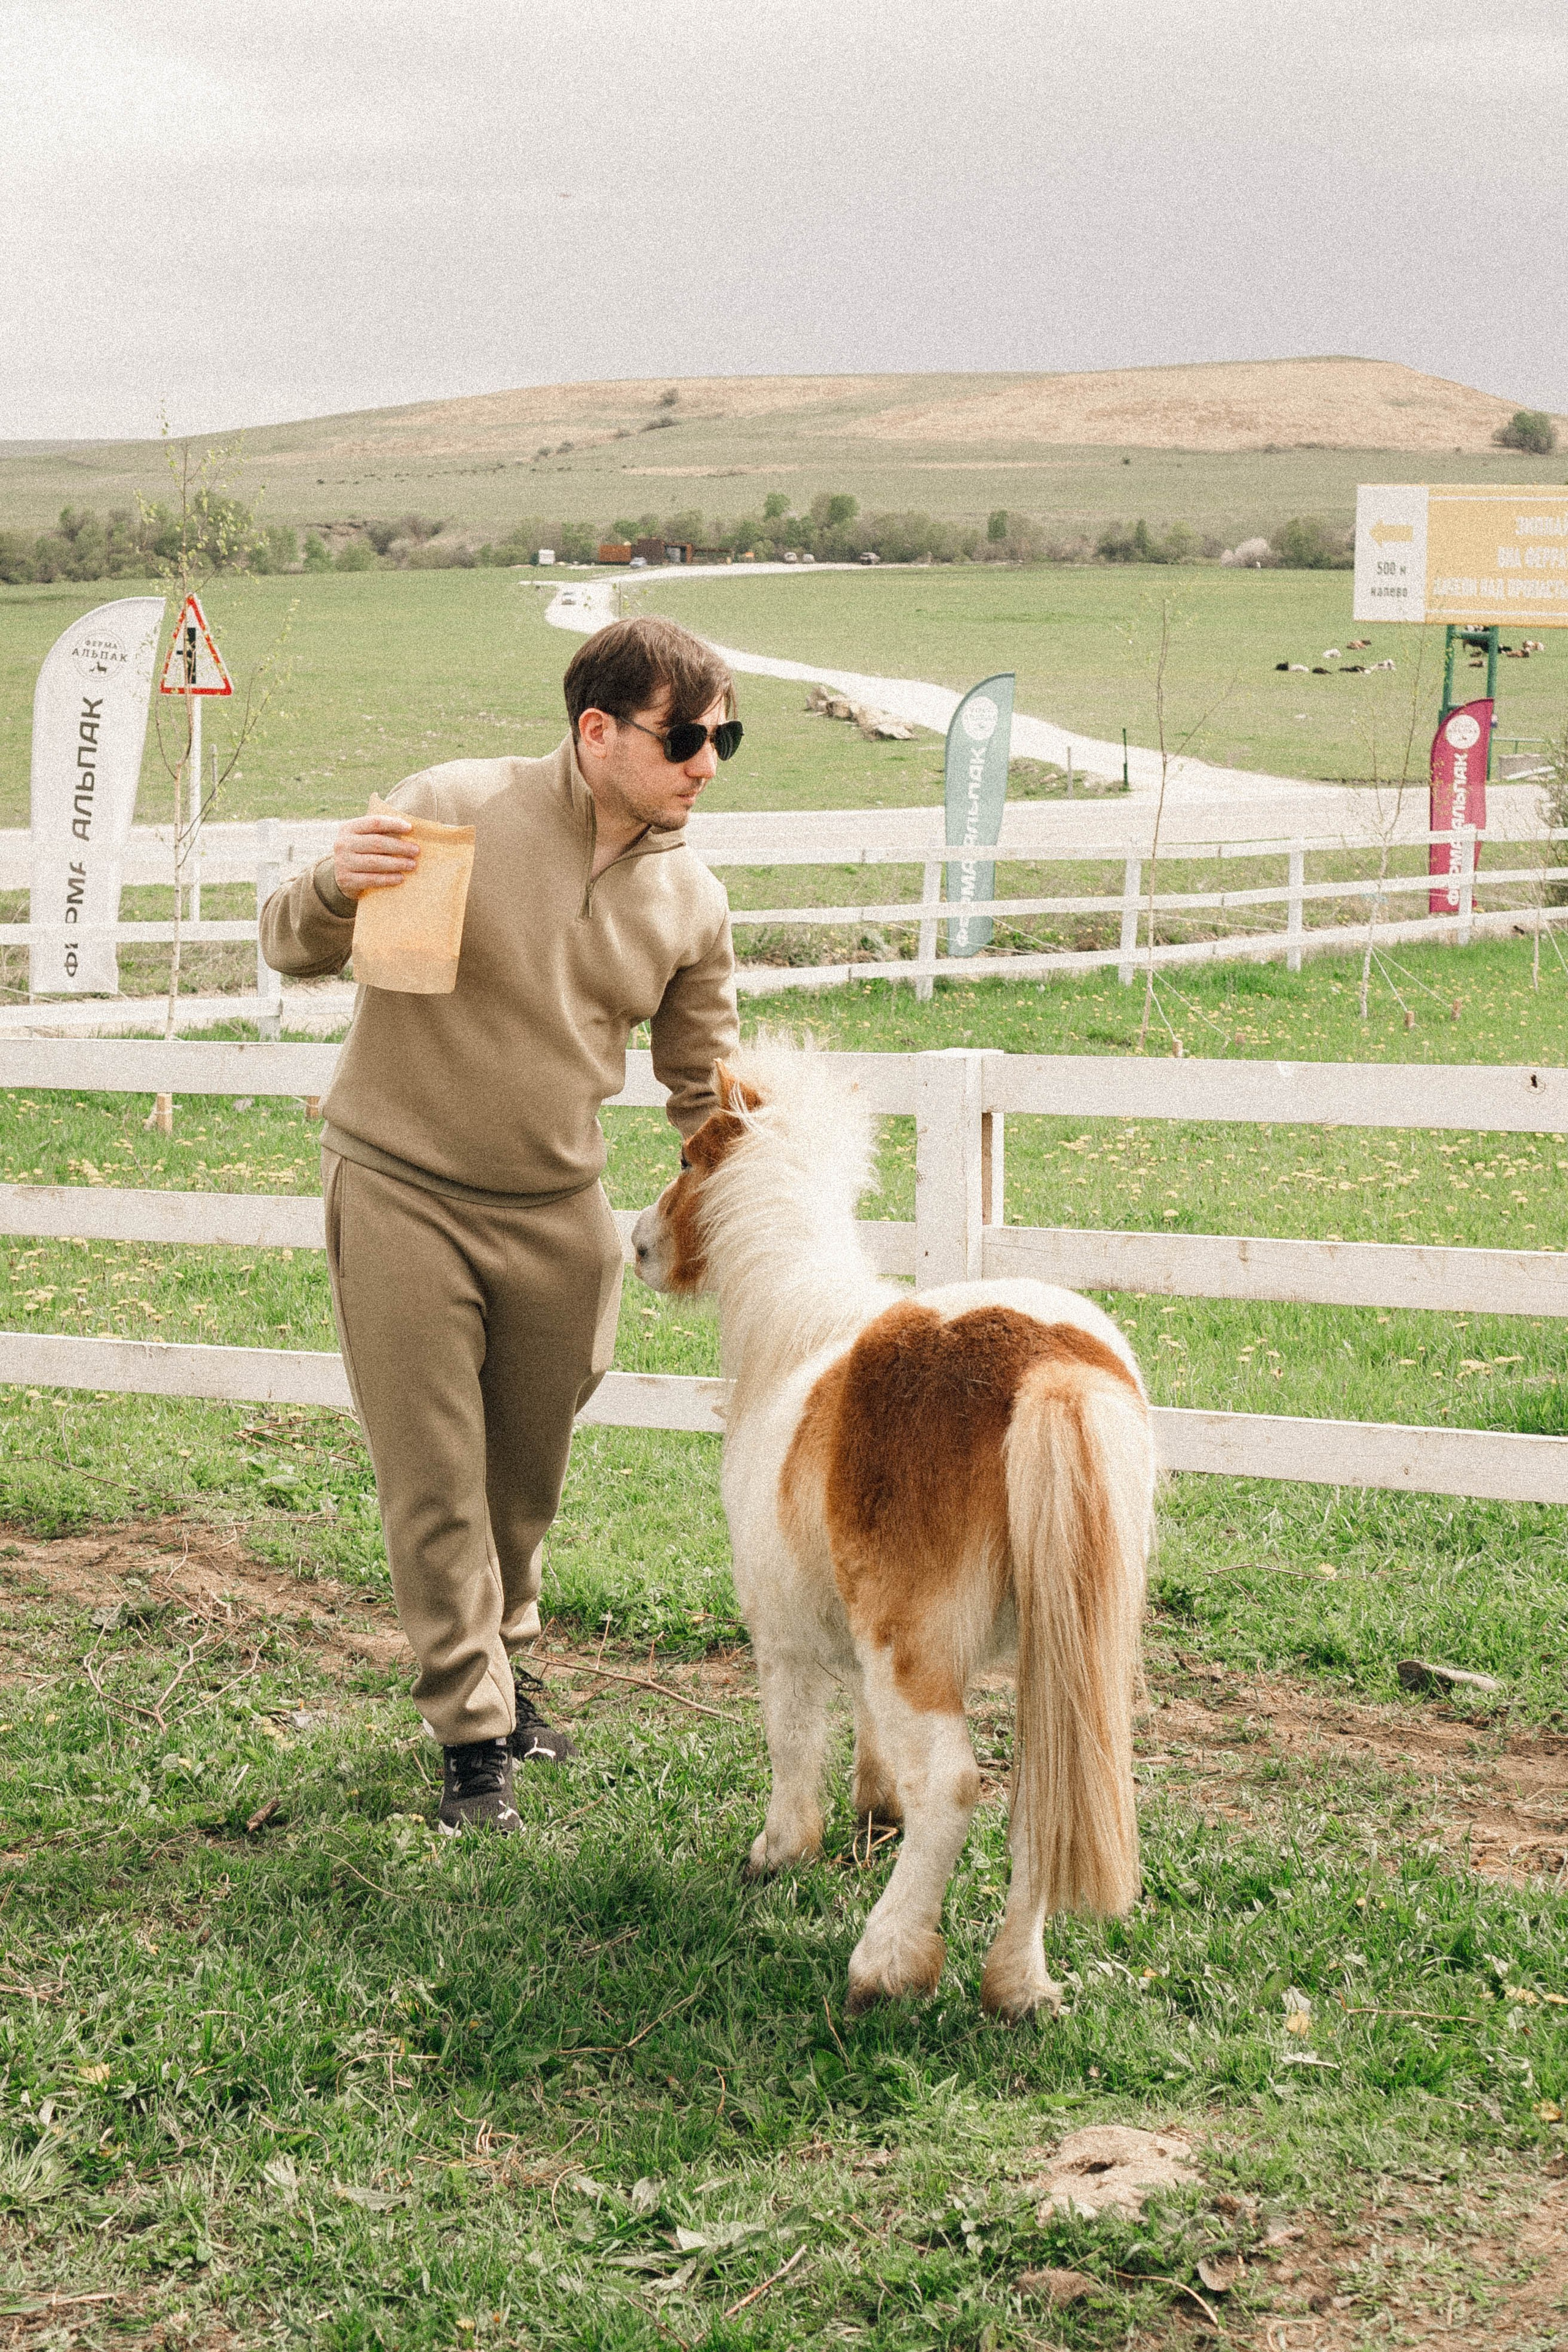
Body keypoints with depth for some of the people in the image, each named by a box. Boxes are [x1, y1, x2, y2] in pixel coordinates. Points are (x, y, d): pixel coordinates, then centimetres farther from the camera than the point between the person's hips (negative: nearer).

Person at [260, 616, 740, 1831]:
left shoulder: (691, 902, -1)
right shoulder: (454, 807, -15)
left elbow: (708, 1092, 11)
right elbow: (292, 950, -7)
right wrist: (335, 888, -29)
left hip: (556, 1210, 4)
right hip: (403, 1195, -4)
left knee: (529, 1474, 15)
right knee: (436, 1481, -1)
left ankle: (498, 1659, 39)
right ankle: (472, 1732, 12)